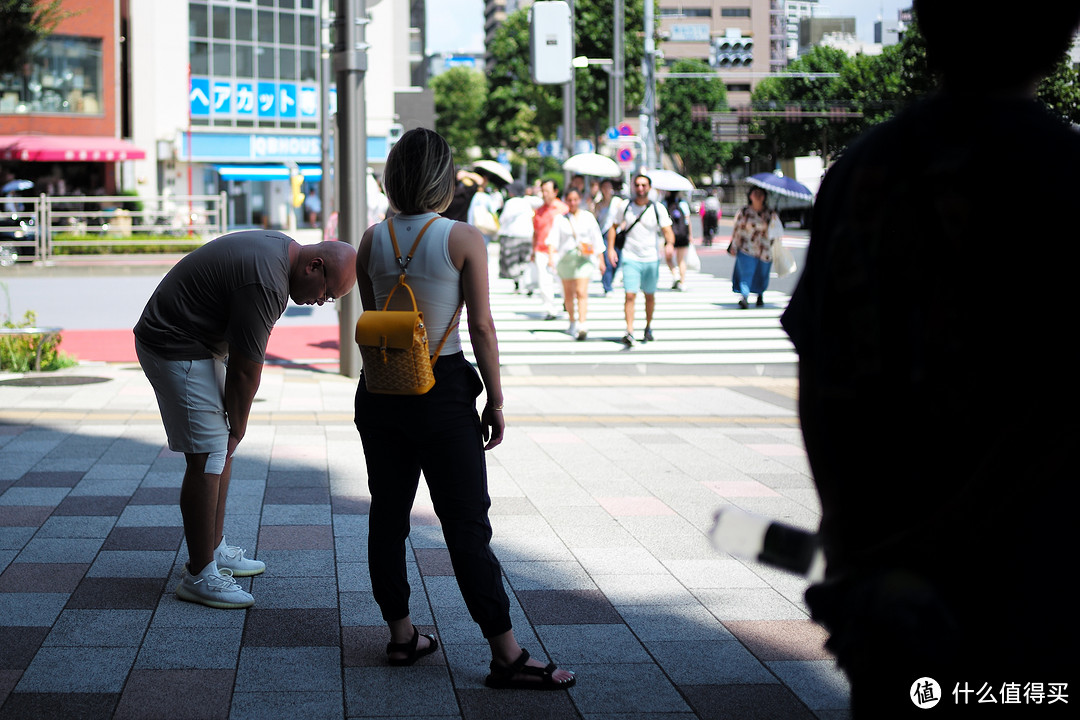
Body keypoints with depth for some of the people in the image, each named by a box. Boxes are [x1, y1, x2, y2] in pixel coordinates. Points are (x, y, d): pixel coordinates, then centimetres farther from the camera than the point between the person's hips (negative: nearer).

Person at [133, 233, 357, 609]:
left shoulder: (281, 249, 5)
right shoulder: (266, 282, -28)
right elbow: (246, 369, -19)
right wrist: (237, 429, -5)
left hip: (203, 345, 11)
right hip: (176, 349, -11)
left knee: (221, 450, 15)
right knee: (208, 457, -10)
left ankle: (215, 550, 25)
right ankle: (199, 576, -6)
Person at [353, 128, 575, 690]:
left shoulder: (372, 241, 2)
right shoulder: (463, 240, -10)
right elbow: (482, 328, -9)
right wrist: (495, 401, -2)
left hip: (381, 389, 4)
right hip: (444, 392, -4)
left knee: (388, 512, 14)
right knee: (466, 523, -2)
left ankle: (401, 635, 20)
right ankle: (506, 655, 0)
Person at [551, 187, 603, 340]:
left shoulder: (588, 217, 7)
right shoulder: (560, 219, 5)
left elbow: (597, 239, 11)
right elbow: (554, 239, -4)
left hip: (584, 259, -1)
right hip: (566, 258, 2)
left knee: (581, 292, -14)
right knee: (568, 293, 8)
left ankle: (583, 325, -23)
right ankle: (572, 321, 28)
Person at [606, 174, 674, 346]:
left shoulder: (658, 209, -1)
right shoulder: (625, 207, 2)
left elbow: (667, 230, -7)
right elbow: (613, 227, 13)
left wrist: (669, 243, -29)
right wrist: (610, 249, 1)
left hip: (652, 259, 1)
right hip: (630, 258, -1)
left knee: (650, 296, 13)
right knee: (630, 295, -13)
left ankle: (648, 327, 34)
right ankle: (629, 332, -18)